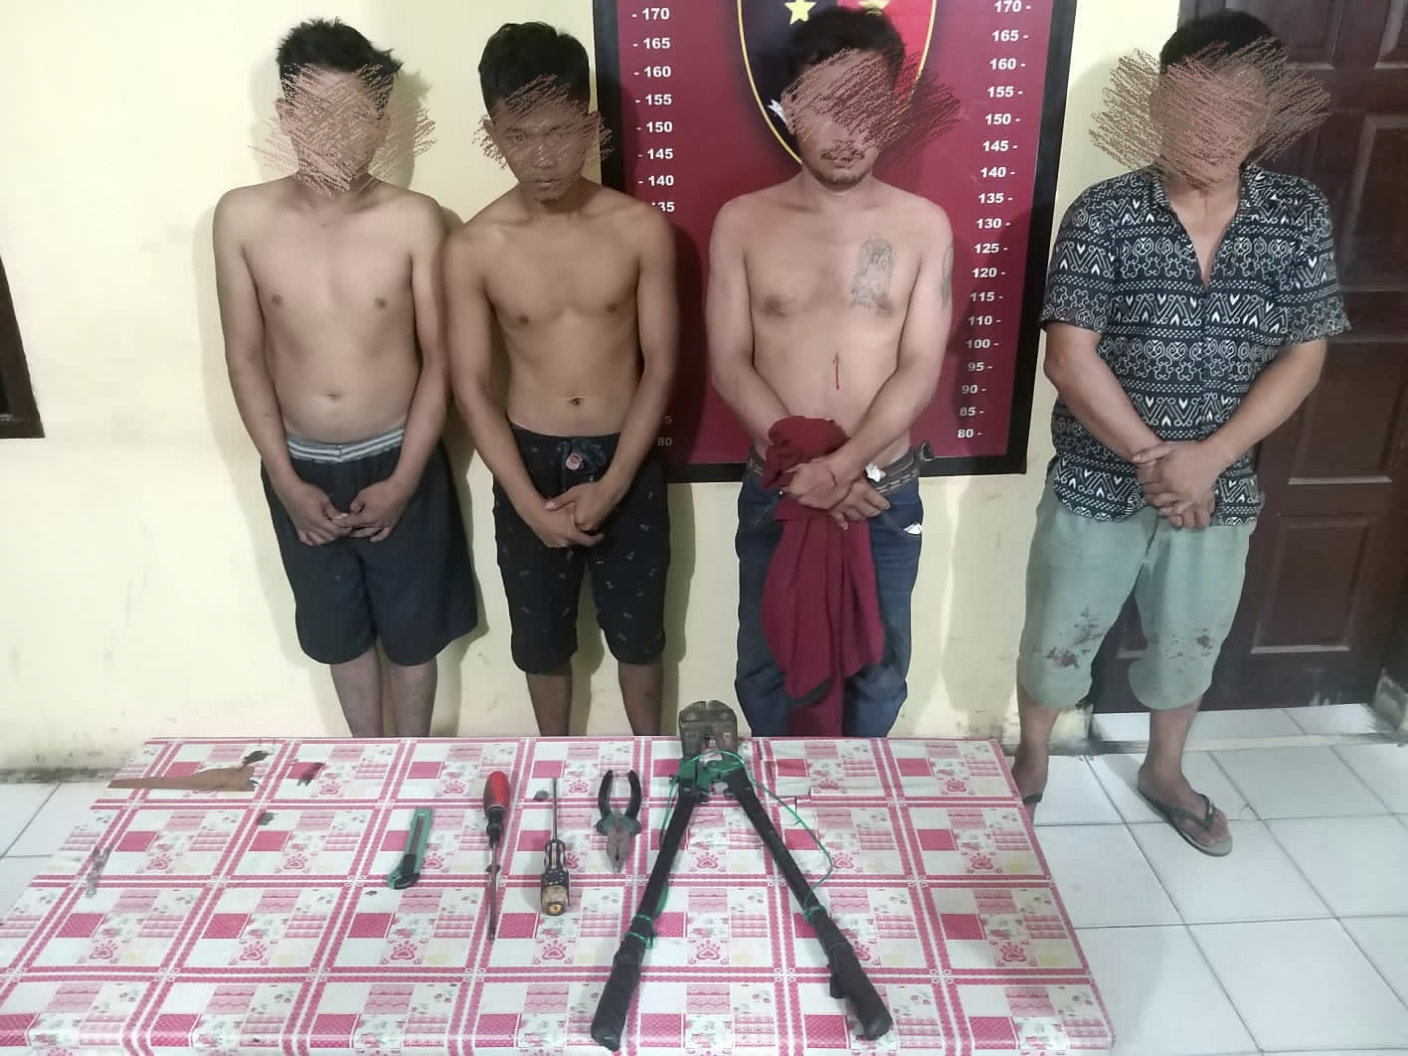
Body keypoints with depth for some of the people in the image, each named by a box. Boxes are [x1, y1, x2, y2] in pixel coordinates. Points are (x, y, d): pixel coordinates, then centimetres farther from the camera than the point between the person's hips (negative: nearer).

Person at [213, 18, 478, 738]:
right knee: (338, 629, 19)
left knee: (412, 627, 14)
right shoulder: (242, 217, -7)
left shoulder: (415, 221, -12)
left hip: (398, 461, -2)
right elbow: (245, 358, -2)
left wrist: (404, 479, -11)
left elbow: (439, 360, -8)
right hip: (301, 468, 2)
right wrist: (287, 481, -7)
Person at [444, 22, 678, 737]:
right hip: (528, 463, 1)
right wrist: (528, 502, -14)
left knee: (637, 631, 16)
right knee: (542, 638, 17)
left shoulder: (643, 230, -10)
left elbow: (660, 366, -7)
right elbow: (471, 386, -6)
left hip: (627, 462, 0)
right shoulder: (473, 247, -9)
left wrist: (612, 485, -14)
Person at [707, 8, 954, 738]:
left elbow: (921, 371, -8)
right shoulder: (743, 223, -3)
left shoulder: (923, 226, -3)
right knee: (766, 666, 15)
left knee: (877, 667, 17)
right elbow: (728, 364, -7)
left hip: (885, 491, 0)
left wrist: (842, 466, -21)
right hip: (775, 492, 0)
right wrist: (804, 462, -17)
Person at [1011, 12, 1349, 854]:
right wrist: (1150, 458, -19)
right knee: (1059, 639, 13)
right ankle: (1031, 764, 40)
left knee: (1191, 645, 21)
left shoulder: (1301, 217, -2)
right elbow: (1070, 359, -16)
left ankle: (1165, 773, 47)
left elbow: (1302, 360, -4)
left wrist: (1209, 458, -17)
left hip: (1220, 490, 3)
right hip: (1098, 485, -2)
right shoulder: (1103, 215, -11)